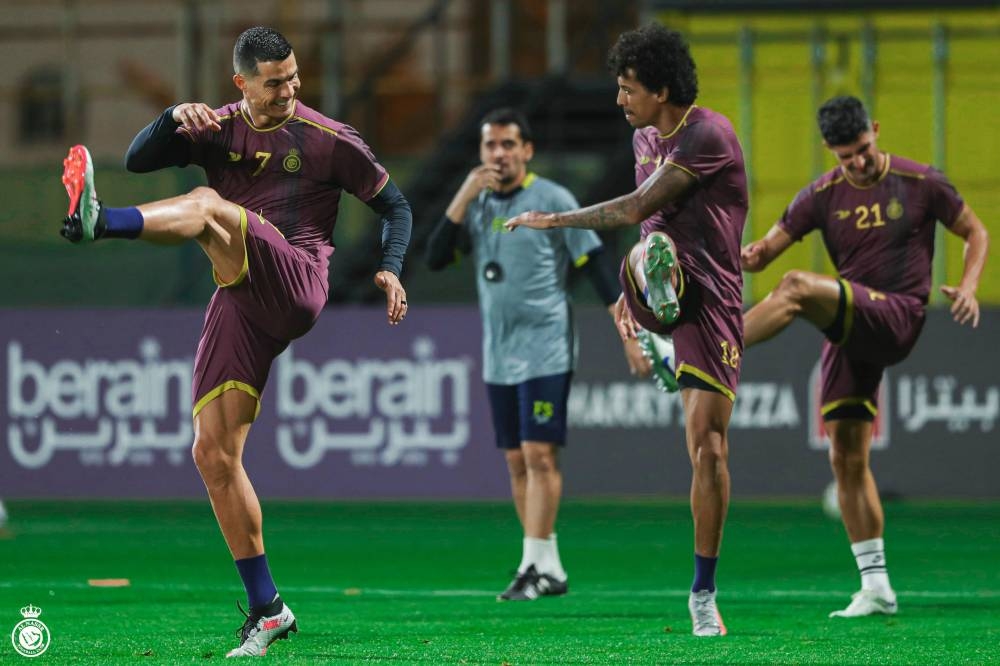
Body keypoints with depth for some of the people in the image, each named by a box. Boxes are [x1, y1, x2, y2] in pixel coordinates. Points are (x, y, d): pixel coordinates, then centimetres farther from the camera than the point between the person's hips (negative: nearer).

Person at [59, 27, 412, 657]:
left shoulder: (328, 140, 6)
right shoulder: (219, 130, 15)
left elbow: (394, 203, 13)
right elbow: (138, 159, 6)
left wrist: (390, 269, -3)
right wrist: (174, 118, -13)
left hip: (298, 287, -5)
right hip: (239, 305, 5)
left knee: (208, 204, -29)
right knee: (214, 452, -4)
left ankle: (98, 223, -59)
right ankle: (267, 608, 3)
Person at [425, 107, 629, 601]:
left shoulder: (552, 200, -5)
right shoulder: (476, 204, 10)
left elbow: (595, 265, -4)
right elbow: (434, 259, 1)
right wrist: (464, 197, -9)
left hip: (545, 351, -6)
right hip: (498, 356, 6)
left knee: (539, 454, -12)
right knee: (516, 462, 6)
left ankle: (535, 565, -14)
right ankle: (548, 568, 11)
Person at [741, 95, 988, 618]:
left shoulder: (920, 183, 1)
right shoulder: (823, 196, 7)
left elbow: (975, 232, 12)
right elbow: (769, 246, 6)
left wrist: (967, 286, -7)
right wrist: (754, 256, -19)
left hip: (898, 317, -5)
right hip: (850, 332, 5)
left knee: (798, 287, -29)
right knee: (847, 458, 2)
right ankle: (876, 586, 8)